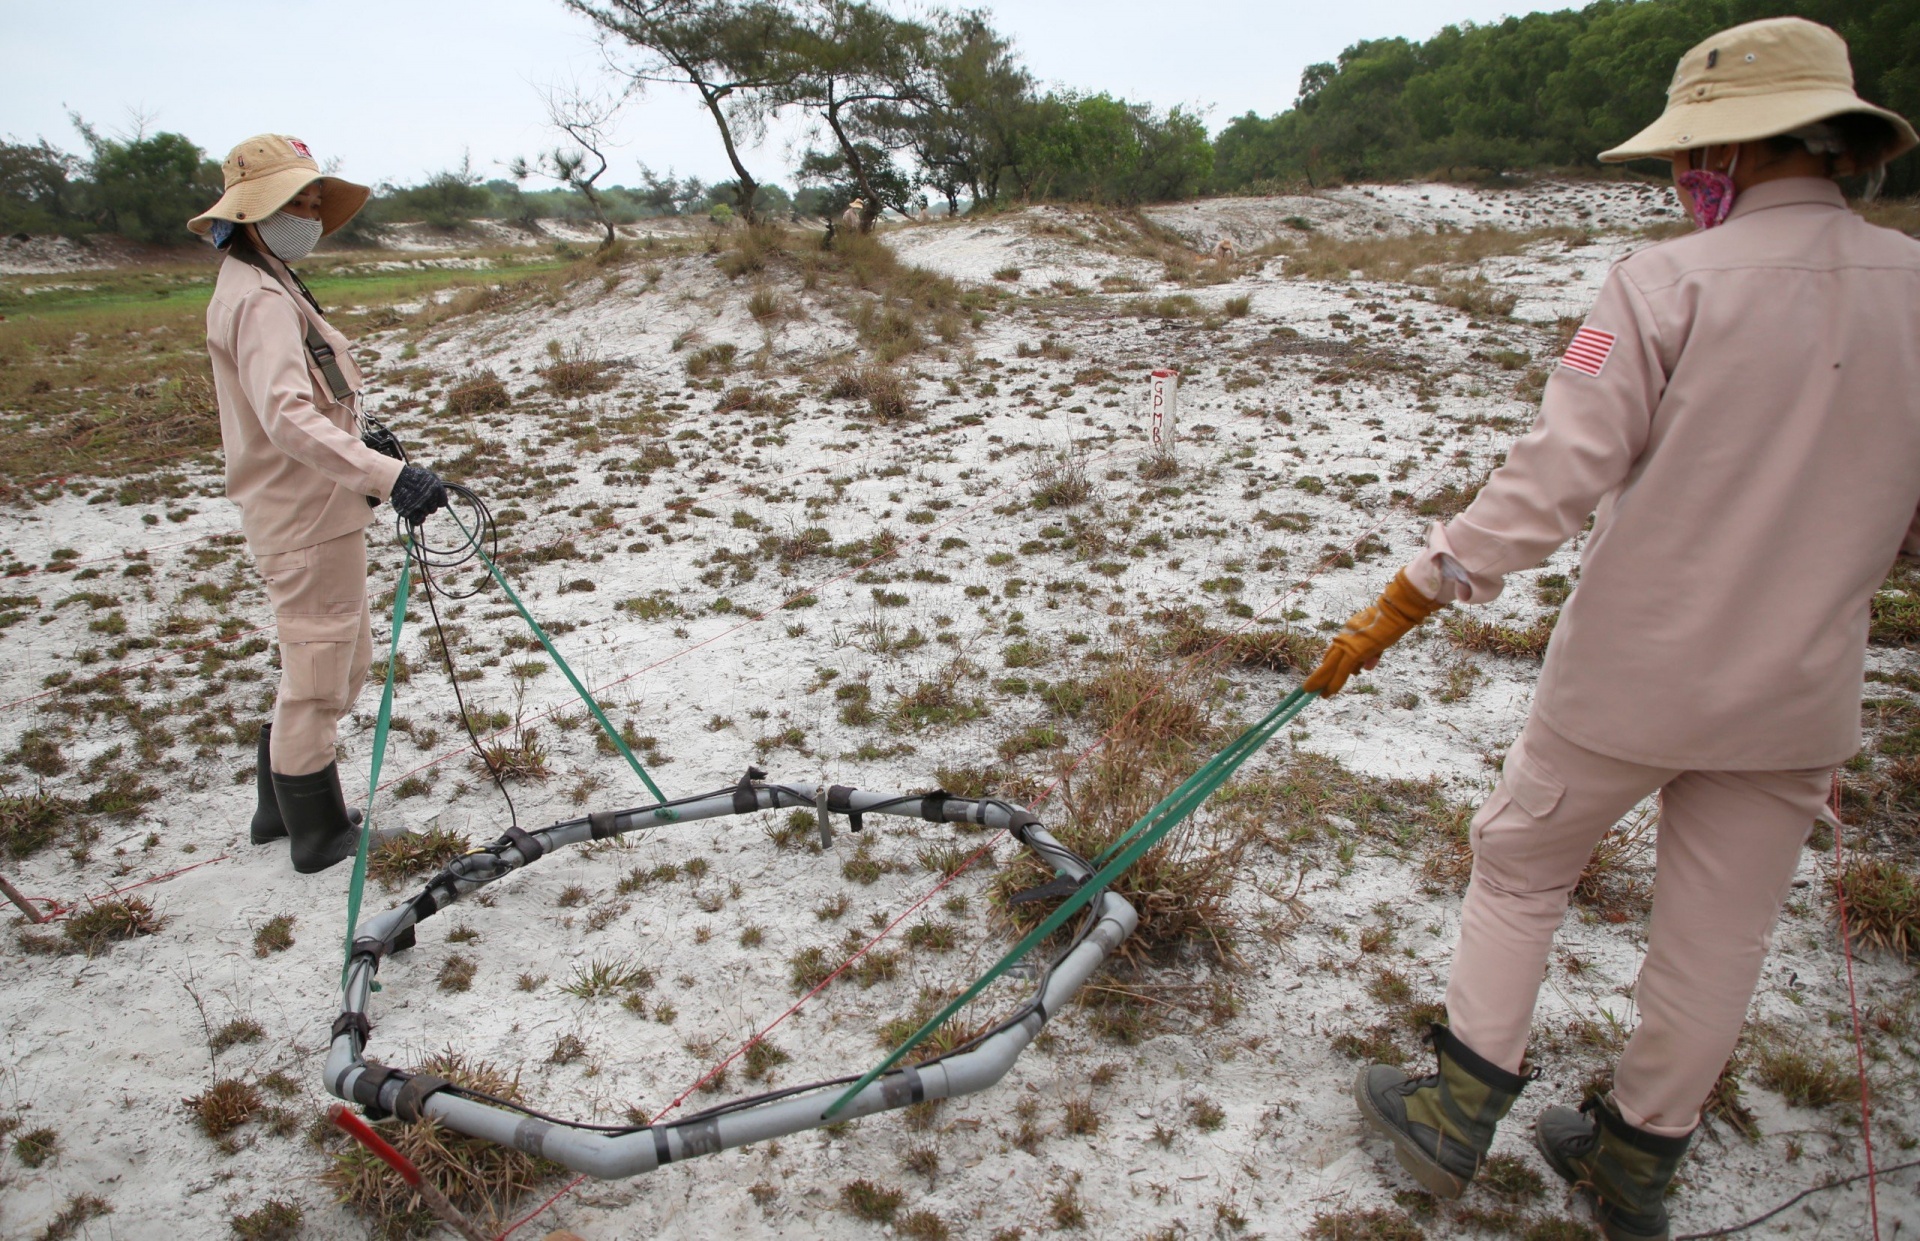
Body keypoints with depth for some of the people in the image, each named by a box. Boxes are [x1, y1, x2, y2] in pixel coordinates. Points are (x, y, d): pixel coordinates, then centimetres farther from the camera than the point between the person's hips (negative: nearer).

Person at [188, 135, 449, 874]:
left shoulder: (264, 286, 14)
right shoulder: (261, 300, -20)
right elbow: (289, 419, -36)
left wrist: (359, 449, 33)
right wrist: (386, 476, -46)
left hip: (313, 514, 10)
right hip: (307, 522, -10)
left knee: (344, 658, 21)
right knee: (318, 673, 3)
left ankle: (280, 807, 35)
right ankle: (319, 836, 20)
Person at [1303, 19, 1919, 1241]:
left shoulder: (1667, 282, -15)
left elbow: (1554, 481, -22)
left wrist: (1401, 605, -15)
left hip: (1628, 677, -4)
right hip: (1799, 693, 4)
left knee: (1518, 870, 16)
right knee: (1717, 936, 17)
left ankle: (1456, 1116, 27)